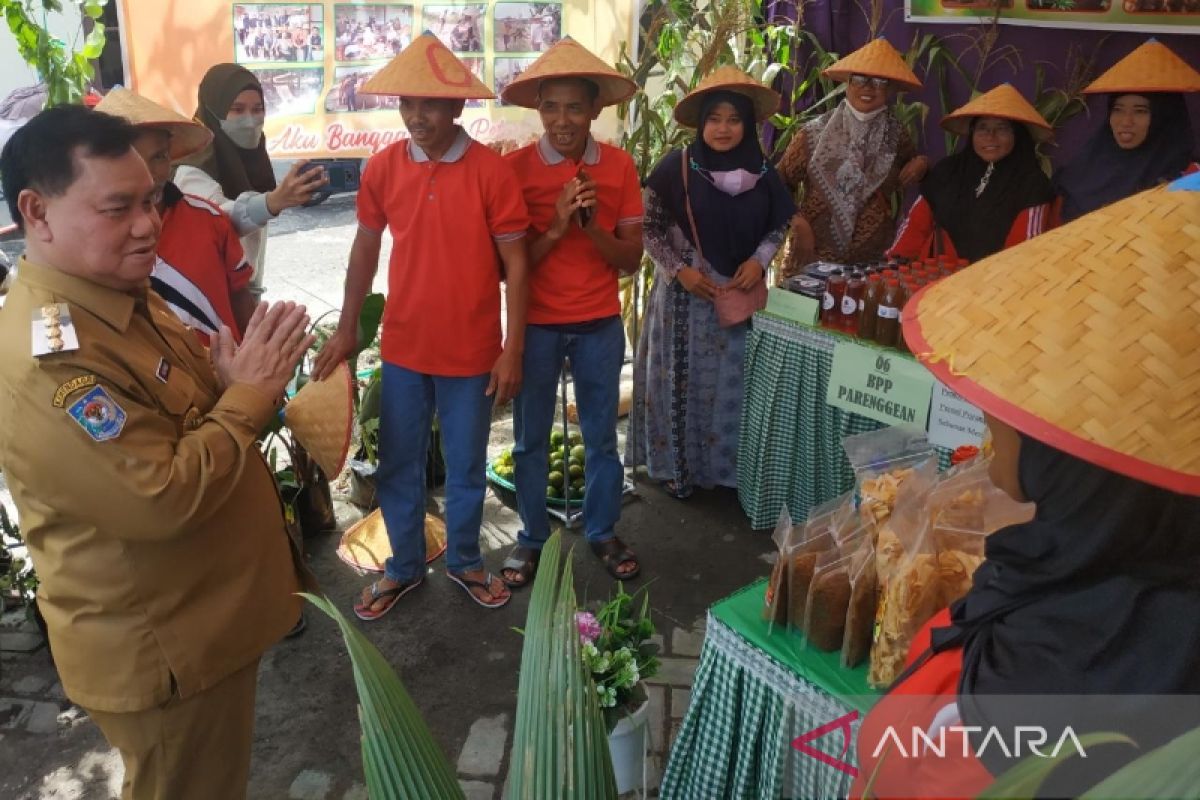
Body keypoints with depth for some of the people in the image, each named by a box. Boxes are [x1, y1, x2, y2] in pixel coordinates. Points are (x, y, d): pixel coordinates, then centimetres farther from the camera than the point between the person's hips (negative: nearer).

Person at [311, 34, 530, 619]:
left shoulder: (493, 171, -12)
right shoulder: (382, 168, -3)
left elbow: (515, 263, -9)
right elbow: (365, 249, 8)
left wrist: (513, 350, -11)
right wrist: (347, 329, 9)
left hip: (471, 351, -2)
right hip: (402, 348, 3)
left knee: (466, 468, 14)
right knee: (397, 467, 14)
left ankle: (464, 562, 36)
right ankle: (404, 567, 34)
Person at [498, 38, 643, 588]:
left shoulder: (619, 166, -3)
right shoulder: (514, 167, -8)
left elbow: (632, 259, -2)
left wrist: (593, 227, -20)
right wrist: (554, 228, -22)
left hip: (600, 325, 1)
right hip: (535, 324, -1)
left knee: (602, 435, 12)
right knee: (530, 438, 11)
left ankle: (602, 533, 31)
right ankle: (532, 537, 29)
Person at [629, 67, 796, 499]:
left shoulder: (761, 173, 1)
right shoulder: (676, 167, -8)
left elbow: (779, 225, 11)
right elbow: (649, 227, -5)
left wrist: (760, 259, -7)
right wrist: (679, 270, -15)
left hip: (740, 296, 3)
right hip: (683, 295, -3)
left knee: (728, 379, 10)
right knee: (681, 377, 5)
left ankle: (722, 465, 26)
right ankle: (675, 465, 21)